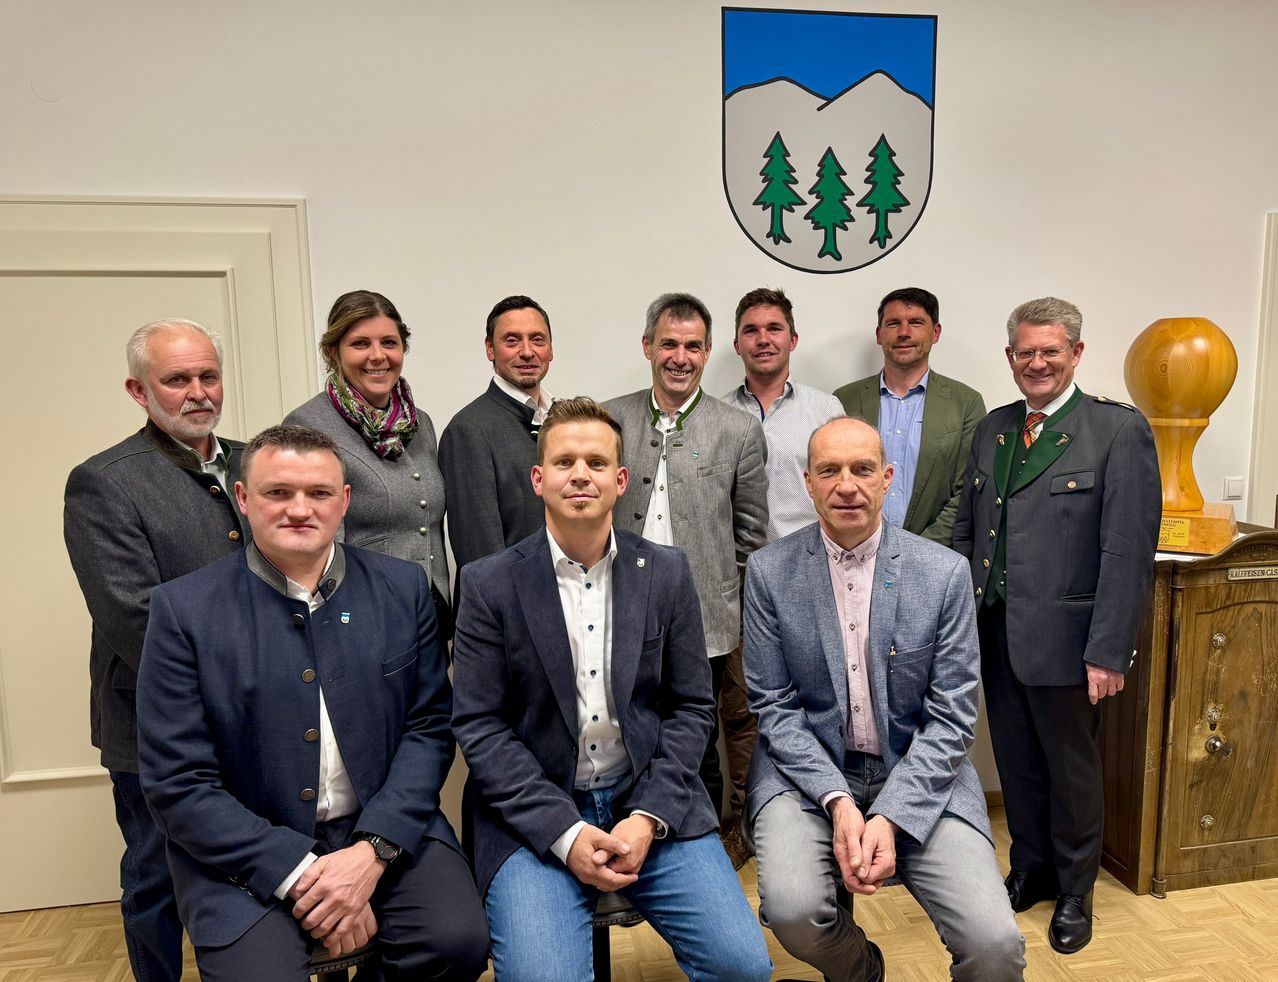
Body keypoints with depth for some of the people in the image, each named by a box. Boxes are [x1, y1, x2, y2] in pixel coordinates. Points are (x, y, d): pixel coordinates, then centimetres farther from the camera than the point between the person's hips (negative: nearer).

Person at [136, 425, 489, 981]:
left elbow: (429, 726, 1)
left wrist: (374, 850, -13)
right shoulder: (185, 608, -5)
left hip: (386, 832, 2)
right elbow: (177, 783, -7)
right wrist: (300, 873, -15)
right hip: (246, 851, -1)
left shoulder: (402, 587, 1)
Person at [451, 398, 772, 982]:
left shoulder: (667, 573, 2)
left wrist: (648, 818, -9)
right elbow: (479, 728, -5)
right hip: (535, 815, -1)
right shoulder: (489, 584, -4)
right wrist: (565, 834, -13)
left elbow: (691, 708, 4)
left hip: (650, 802, 2)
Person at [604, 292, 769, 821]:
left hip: (701, 625, -1)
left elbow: (750, 532, 7)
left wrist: (723, 600, 6)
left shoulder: (740, 430, 0)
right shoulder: (609, 419, 4)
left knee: (697, 757, 11)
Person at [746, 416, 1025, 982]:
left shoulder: (945, 573, -5)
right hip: (807, 768, 0)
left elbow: (951, 718, -4)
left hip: (918, 772, 1)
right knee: (793, 909, -25)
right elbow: (773, 706, -4)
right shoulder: (770, 572, -4)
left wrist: (890, 817, -16)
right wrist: (838, 802, -16)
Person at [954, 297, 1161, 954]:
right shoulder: (991, 430, 8)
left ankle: (1074, 892, 36)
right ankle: (1030, 870, 40)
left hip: (1063, 640, -4)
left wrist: (1108, 653, -16)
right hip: (994, 635, 5)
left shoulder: (1119, 430, -9)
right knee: (1017, 767, 18)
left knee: (1072, 772, 14)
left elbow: (1128, 551, -14)